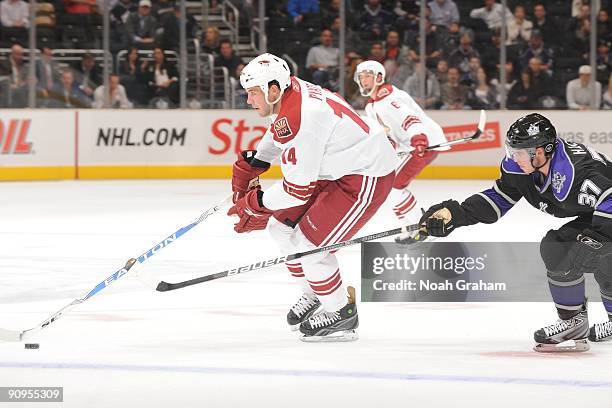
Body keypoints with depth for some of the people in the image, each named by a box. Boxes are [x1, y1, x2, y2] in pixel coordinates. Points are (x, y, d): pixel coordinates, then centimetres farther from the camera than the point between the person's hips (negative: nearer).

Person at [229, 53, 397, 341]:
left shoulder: (301, 118, -31)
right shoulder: (290, 91, -3)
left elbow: (299, 188, -27)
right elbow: (276, 137, 22)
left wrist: (255, 204, -16)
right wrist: (248, 165, 16)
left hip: (366, 177, -11)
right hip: (334, 170, 11)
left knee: (308, 244, -12)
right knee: (282, 226, 13)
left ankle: (341, 314, 7)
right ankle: (314, 295, 31)